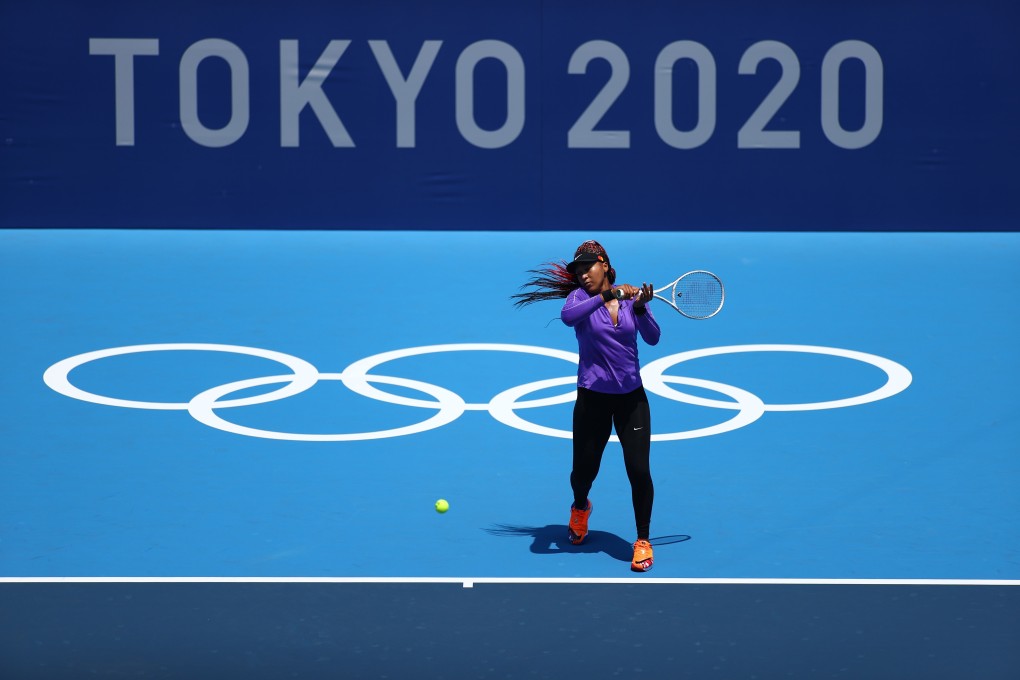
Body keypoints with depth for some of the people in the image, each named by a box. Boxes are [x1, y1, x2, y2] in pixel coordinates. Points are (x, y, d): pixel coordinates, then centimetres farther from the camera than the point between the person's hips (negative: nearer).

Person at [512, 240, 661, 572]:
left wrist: (640, 307, -24)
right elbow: (567, 316, -30)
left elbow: (652, 338, -8)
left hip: (632, 397, 1)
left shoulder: (631, 298, 2)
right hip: (593, 398, -1)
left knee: (639, 471, -7)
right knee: (583, 471, 8)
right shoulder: (580, 296, -6)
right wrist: (608, 295, -34)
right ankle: (580, 509, 45)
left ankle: (643, 541, 10)